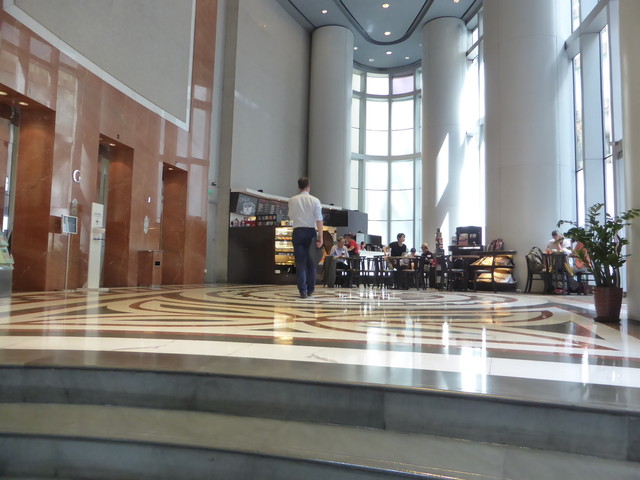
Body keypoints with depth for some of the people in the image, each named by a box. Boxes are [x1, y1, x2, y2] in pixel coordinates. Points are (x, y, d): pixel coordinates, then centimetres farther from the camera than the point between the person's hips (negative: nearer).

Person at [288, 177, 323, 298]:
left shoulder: (292, 200, 1)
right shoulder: (315, 200, -2)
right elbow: (319, 220, -8)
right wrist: (320, 237, -8)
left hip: (298, 231, 0)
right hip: (311, 232, 0)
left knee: (300, 262, 4)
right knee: (311, 262, 11)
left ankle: (302, 291, 0)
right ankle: (310, 290, 17)